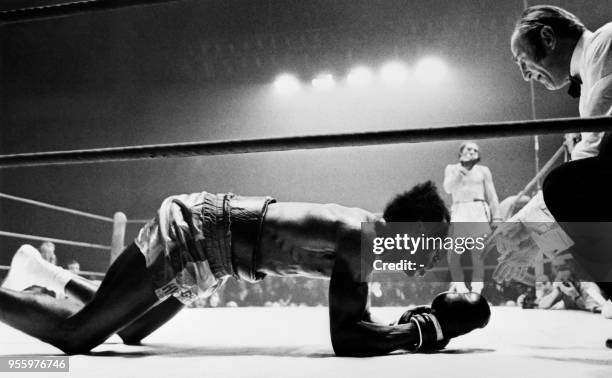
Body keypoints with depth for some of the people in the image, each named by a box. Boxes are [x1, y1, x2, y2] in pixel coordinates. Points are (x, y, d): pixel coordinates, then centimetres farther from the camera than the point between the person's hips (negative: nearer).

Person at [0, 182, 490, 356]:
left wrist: (426, 316, 2)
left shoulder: (369, 228, 2)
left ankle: (43, 271, 39)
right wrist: (432, 329, -23)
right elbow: (346, 337, -32)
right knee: (77, 335, -7)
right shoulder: (358, 239, -25)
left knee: (129, 333, 25)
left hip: (207, 228, 9)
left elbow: (355, 319, 11)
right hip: (190, 234, -9)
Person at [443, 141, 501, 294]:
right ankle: (459, 285, 3)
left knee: (478, 251, -12)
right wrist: (459, 172, -15)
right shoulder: (451, 169, 13)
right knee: (453, 252, -10)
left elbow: (492, 195, 9)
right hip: (459, 213, 1)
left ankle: (477, 288, -9)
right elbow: (448, 189, -3)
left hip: (479, 211, -1)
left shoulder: (483, 170, 12)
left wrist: (497, 218, 2)